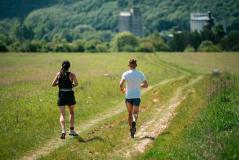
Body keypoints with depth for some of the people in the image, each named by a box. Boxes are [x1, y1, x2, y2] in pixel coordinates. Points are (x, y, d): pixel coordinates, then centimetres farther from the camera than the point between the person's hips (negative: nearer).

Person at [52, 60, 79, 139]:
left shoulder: (58, 74, 1)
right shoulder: (71, 75, -6)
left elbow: (53, 84, 1)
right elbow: (76, 83, -19)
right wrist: (72, 85, 2)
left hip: (61, 95, 1)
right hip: (70, 95, -1)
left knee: (62, 114, 2)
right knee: (71, 112, 21)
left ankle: (63, 130, -19)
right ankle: (72, 130, 20)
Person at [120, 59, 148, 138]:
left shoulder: (125, 74, -6)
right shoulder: (140, 74, 0)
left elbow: (121, 84, -18)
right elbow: (146, 85, 5)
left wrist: (122, 90, 3)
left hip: (128, 96, 0)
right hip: (137, 96, 0)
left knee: (130, 113, 17)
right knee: (135, 113, -1)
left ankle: (131, 129, 20)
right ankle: (134, 121, -34)